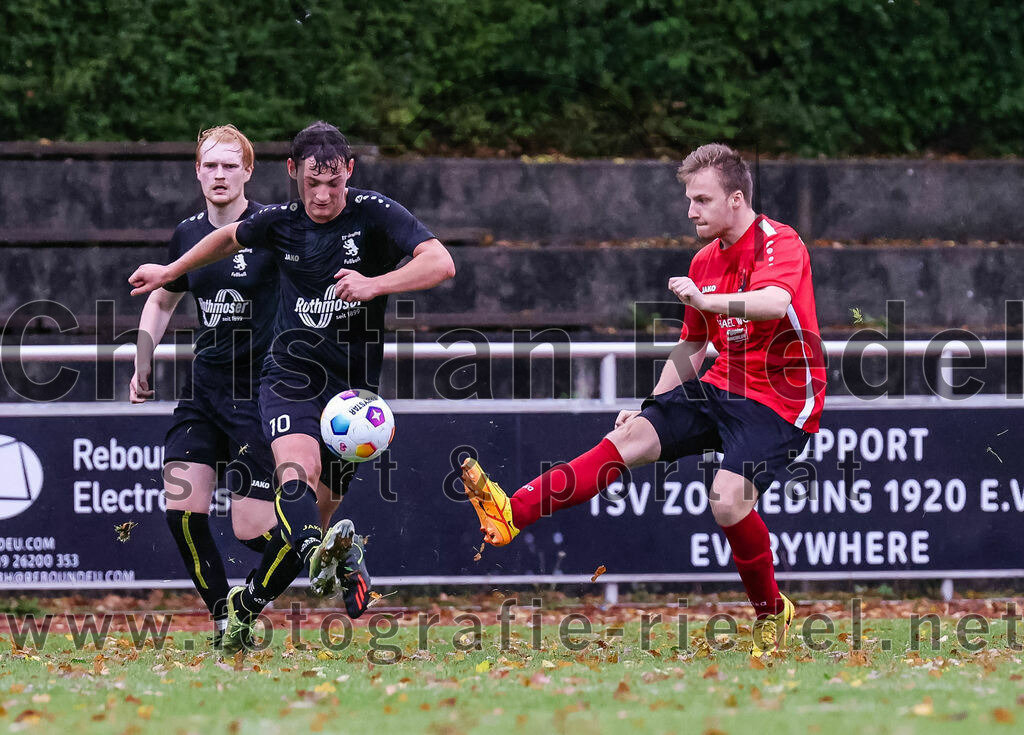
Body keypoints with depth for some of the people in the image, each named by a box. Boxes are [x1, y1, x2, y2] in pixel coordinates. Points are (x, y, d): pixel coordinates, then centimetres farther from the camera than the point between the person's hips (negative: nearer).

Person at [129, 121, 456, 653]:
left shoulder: (375, 214, -10)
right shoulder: (280, 222, 0)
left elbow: (441, 263, -23)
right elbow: (230, 238, 24)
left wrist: (374, 285, -36)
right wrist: (170, 271, 34)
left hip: (354, 385, 0)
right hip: (290, 375, 0)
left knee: (315, 508, 3)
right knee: (298, 469, -30)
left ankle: (247, 606, 23)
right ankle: (321, 557, -58)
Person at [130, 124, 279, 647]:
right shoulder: (187, 235, 7)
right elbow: (161, 301, 24)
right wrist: (143, 362, 13)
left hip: (260, 390, -5)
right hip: (204, 384, 5)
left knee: (251, 529, -9)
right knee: (181, 508, -11)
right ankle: (223, 619, 1)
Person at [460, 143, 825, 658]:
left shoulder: (779, 244, -13)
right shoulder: (704, 261, 13)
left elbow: (775, 301, -36)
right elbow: (691, 348, 23)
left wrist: (708, 300, -50)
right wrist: (651, 406, 15)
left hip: (780, 400, -7)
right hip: (722, 387, 7)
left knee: (728, 500, -25)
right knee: (631, 437, -11)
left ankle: (771, 613, -2)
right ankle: (514, 512, -21)